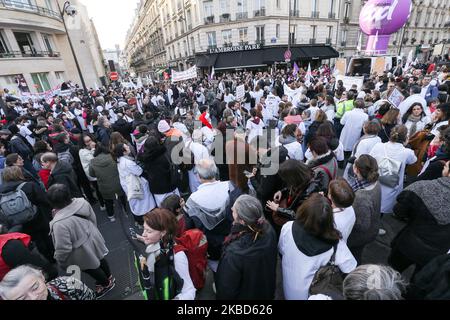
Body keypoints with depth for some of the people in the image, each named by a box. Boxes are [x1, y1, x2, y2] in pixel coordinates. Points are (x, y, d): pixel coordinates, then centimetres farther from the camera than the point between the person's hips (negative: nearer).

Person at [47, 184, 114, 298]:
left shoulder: (59, 223, -38)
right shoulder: (82, 202, -20)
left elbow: (63, 248, -27)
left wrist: (60, 261, -6)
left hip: (83, 251, -6)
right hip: (93, 239, 6)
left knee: (91, 268, 22)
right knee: (99, 258, 29)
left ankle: (107, 284, 46)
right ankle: (109, 277, 54)